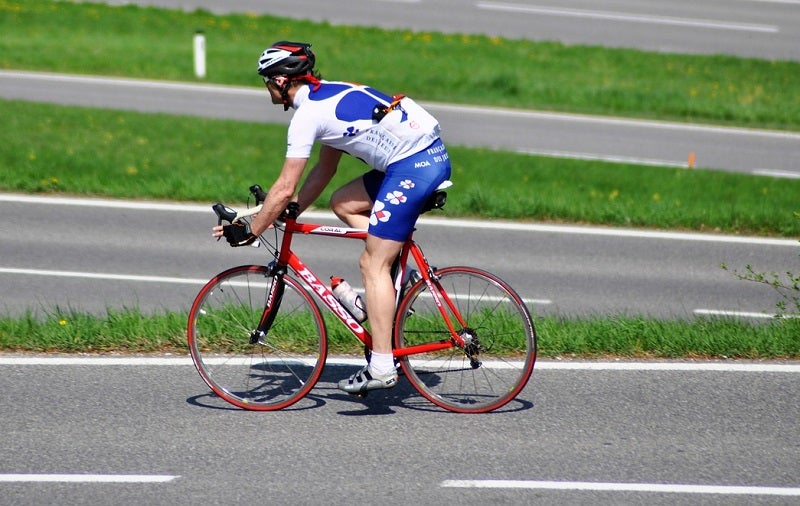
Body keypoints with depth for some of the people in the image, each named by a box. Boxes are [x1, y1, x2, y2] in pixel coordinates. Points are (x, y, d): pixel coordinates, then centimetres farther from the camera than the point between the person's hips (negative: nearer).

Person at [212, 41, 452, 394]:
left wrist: (248, 232, 1)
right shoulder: (330, 95, 21)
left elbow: (285, 189, -9)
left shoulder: (307, 113, -8)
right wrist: (291, 212, 26)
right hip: (433, 156, 9)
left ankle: (381, 366, -8)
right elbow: (325, 169, 28)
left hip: (413, 166, -9)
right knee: (343, 203, 21)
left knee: (372, 264, -6)